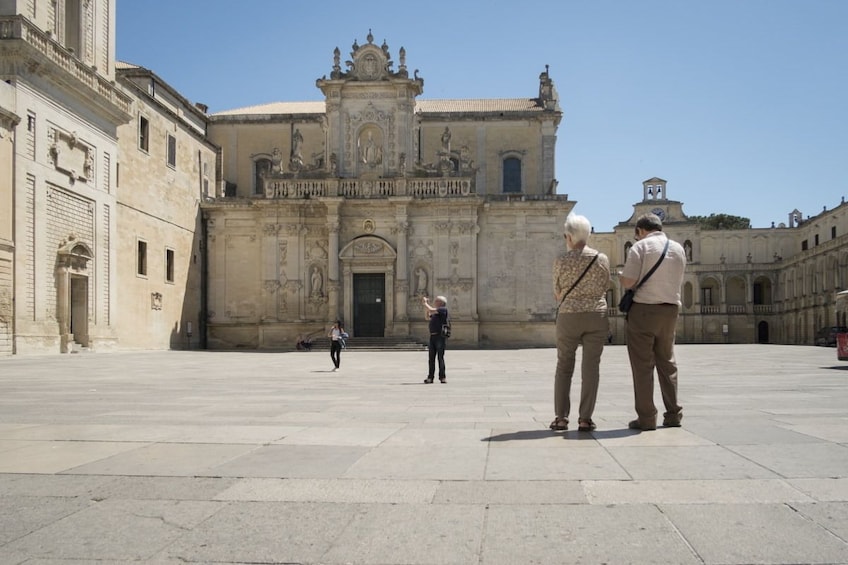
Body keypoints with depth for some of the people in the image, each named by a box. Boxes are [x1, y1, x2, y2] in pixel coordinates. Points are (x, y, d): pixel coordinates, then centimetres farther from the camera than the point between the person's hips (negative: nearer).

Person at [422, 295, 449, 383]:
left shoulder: (443, 309, -5)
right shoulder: (436, 312, 20)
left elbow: (431, 310, -15)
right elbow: (428, 317, 33)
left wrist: (425, 303, 1)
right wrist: (425, 305, 26)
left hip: (440, 337, -8)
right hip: (432, 336, 8)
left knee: (440, 357, -5)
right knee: (431, 358, 6)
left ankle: (442, 377, 1)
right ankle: (430, 377, 9)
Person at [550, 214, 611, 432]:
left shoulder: (561, 261, -5)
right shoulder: (602, 259, 0)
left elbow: (558, 294, 4)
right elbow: (604, 288, 10)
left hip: (568, 317, -1)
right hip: (596, 316, 1)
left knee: (564, 366, 11)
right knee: (591, 367, 3)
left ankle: (561, 417, 7)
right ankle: (585, 419, 1)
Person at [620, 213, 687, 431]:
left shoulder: (640, 247, -9)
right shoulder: (678, 249, 10)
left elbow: (627, 282, -15)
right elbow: (677, 282, 18)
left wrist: (624, 276, 6)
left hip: (643, 310, -5)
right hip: (670, 310, 5)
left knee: (643, 365, 0)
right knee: (667, 362, 16)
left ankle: (646, 418, 2)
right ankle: (673, 414, 20)